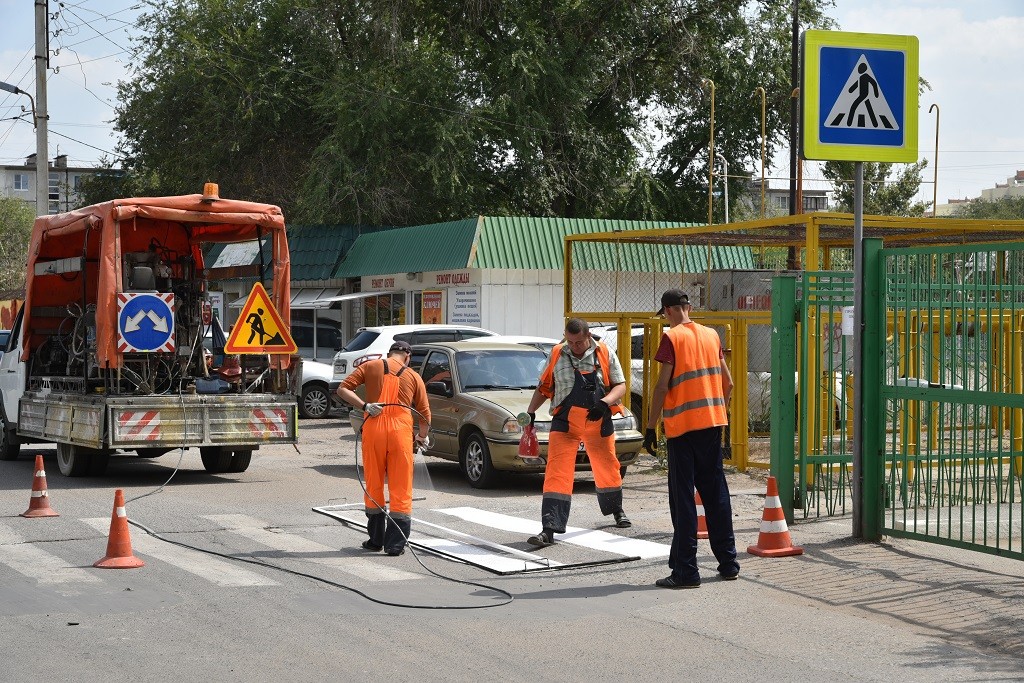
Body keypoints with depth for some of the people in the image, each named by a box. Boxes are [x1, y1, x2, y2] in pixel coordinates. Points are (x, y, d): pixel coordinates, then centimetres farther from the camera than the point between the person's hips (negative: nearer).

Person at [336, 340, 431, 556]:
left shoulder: (370, 366, 15)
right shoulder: (414, 376, 15)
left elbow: (343, 389, 3)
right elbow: (425, 413, 17)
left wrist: (364, 405, -4)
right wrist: (422, 436, 34)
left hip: (374, 426, 1)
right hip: (401, 428, -1)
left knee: (373, 484, 12)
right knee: (401, 488, 4)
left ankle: (376, 540, 19)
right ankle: (395, 544, 1)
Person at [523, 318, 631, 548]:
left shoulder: (604, 354, 0)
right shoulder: (557, 355, 2)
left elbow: (620, 385, 1)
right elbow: (544, 386, 14)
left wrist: (604, 403, -17)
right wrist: (530, 412, 10)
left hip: (598, 422, 1)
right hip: (565, 422, -1)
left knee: (607, 467, 17)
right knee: (557, 471, -12)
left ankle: (616, 510, 44)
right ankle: (549, 529, -16)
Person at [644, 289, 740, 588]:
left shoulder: (672, 337, -8)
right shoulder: (712, 335, 10)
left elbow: (663, 386, -13)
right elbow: (727, 382, 13)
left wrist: (651, 426, -8)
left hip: (682, 427, -6)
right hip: (712, 423, 6)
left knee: (683, 499, -2)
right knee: (716, 493, 13)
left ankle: (686, 571, -3)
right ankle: (728, 563, 19)